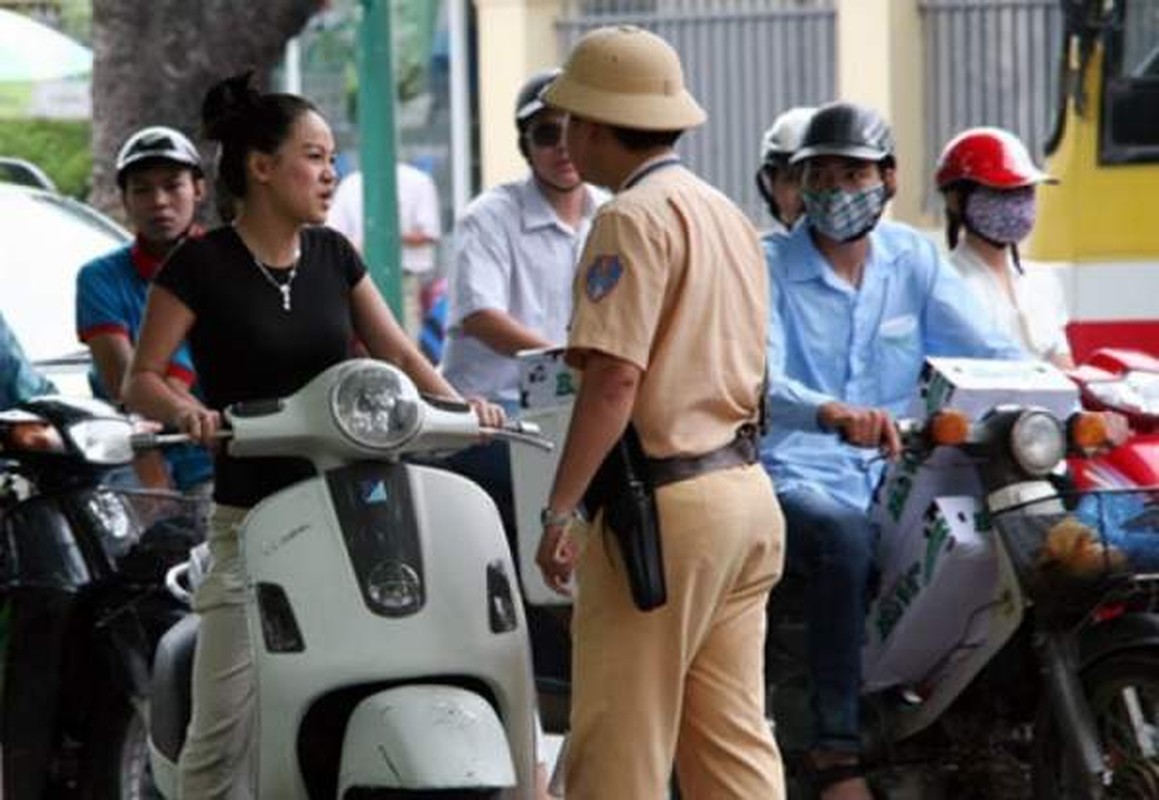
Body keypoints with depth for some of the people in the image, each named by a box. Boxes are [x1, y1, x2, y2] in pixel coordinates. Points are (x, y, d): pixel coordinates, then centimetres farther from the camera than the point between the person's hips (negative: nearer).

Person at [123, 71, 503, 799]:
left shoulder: (332, 255, 12)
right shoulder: (201, 266, -3)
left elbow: (397, 353, 13)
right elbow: (139, 379, -2)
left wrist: (456, 403, -5)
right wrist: (185, 410, -22)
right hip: (253, 516, -4)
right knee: (226, 726, -9)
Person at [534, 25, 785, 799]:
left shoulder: (635, 218, -12)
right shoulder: (727, 212, 17)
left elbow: (615, 378, -21)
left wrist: (561, 508, -20)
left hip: (666, 502, -9)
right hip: (746, 488, 9)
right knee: (734, 735, 10)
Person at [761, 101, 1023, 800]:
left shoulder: (914, 259, 12)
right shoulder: (765, 266, -2)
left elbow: (988, 350, 4)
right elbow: (756, 380, -18)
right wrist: (832, 413, -40)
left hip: (896, 473, 4)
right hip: (799, 474, -4)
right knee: (845, 538, -37)